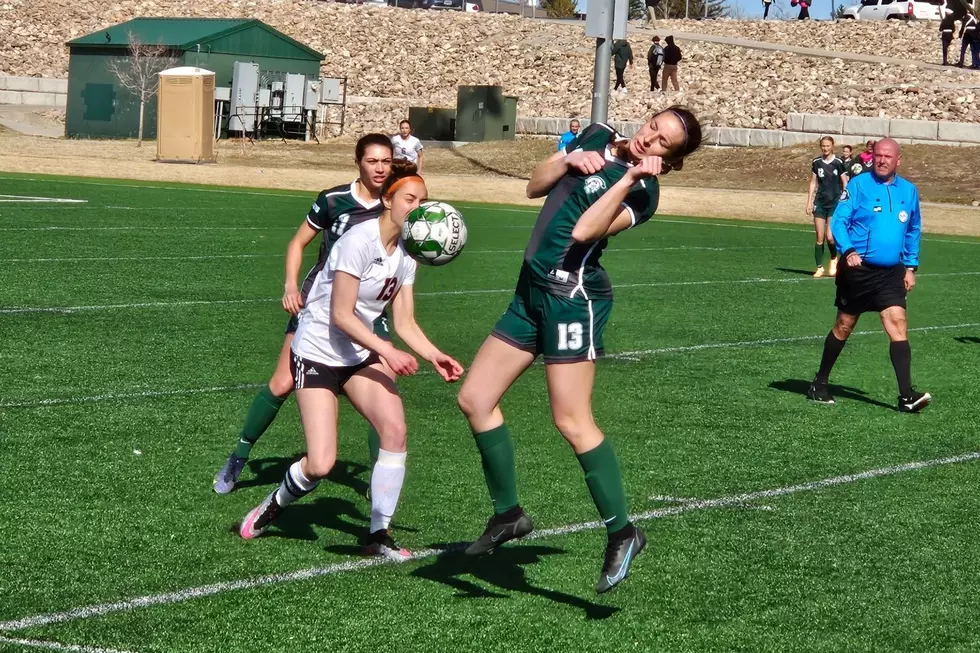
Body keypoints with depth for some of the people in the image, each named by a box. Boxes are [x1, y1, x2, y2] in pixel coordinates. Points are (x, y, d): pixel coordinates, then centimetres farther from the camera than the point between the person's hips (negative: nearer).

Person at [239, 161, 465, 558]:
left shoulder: (406, 254, 3)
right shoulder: (359, 241, -20)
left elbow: (404, 322, 4)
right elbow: (341, 315, -21)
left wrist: (435, 356, -12)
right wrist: (388, 352, -24)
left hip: (360, 356, 7)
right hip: (317, 352, -7)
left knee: (395, 428, -18)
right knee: (320, 465, -14)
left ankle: (379, 535, -6)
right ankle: (274, 506, 19)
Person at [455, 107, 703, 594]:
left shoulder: (642, 192, -11)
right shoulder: (597, 136, 10)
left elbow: (583, 230, -24)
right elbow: (535, 187, 13)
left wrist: (630, 177, -26)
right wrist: (568, 160, -5)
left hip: (573, 295, -8)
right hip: (533, 289, 8)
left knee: (572, 421, -12)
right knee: (475, 399, 7)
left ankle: (622, 533, -1)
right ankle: (508, 514, 18)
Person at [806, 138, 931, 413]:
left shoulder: (909, 191, 8)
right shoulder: (858, 185, -5)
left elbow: (913, 231, 20)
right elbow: (838, 221, -10)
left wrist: (910, 267, 14)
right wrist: (848, 251, -27)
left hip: (891, 274, 3)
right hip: (857, 270, -3)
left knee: (898, 323, -12)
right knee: (844, 326, 8)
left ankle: (906, 396, -17)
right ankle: (819, 383, 26)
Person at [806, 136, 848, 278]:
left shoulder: (838, 163, -5)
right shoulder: (816, 163, 6)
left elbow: (845, 184, 0)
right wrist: (809, 202, 8)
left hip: (835, 203, -3)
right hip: (820, 203, 3)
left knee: (830, 237, -11)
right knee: (819, 238, 0)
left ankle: (834, 259, 17)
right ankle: (819, 268, 7)